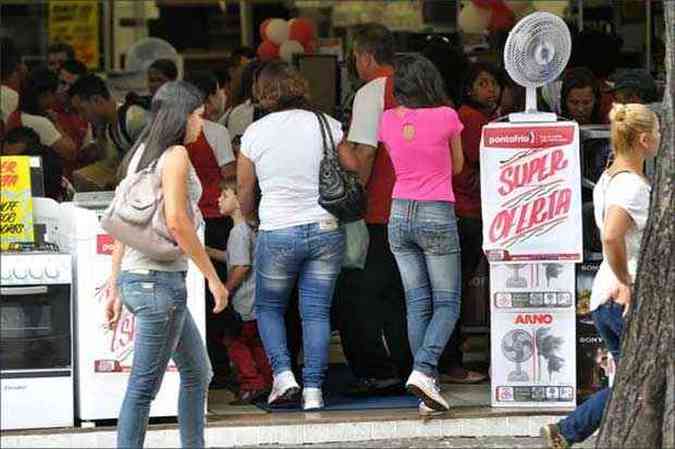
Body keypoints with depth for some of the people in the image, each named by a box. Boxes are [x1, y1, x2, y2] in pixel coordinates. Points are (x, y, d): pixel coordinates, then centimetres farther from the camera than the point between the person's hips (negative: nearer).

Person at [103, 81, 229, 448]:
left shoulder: (140, 154, 15)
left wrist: (114, 288, 17)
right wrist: (212, 277, -13)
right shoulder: (175, 155, -10)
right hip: (158, 279, -9)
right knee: (143, 386, -7)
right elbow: (177, 221, -19)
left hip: (134, 276, 9)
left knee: (197, 374, 18)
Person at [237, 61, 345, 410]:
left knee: (268, 307, 16)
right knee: (317, 311, 7)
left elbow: (244, 192, 8)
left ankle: (283, 374, -1)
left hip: (278, 233, -1)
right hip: (326, 228, 1)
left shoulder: (255, 134, -2)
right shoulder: (328, 126, -1)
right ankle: (313, 389, 0)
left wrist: (247, 215, 28)